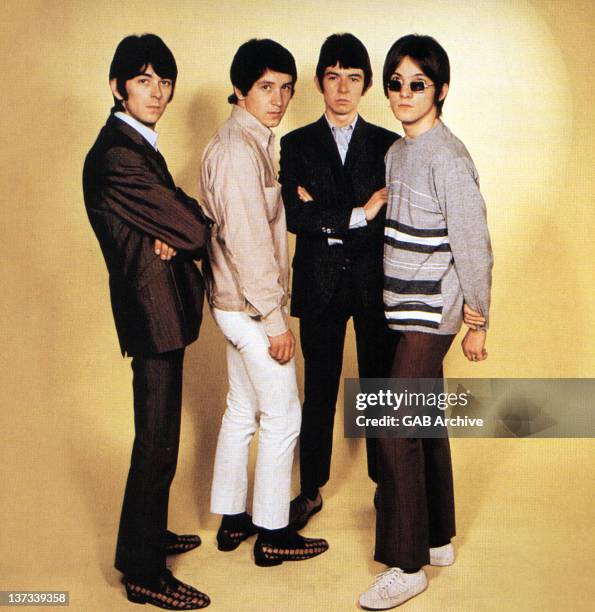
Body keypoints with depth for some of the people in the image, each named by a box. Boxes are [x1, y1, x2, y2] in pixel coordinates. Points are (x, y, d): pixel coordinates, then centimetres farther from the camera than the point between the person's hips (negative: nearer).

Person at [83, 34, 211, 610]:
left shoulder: (136, 145, 14)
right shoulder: (117, 154, -18)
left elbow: (180, 212, 9)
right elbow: (194, 228, -19)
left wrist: (175, 233, -12)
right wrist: (187, 232, 3)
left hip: (158, 306, 10)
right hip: (153, 308, -10)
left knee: (157, 435, 20)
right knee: (156, 441, -1)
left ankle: (148, 535, 38)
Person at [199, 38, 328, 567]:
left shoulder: (245, 141, 12)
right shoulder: (239, 149, -19)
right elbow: (247, 243, -23)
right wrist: (276, 321, -20)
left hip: (235, 303, 10)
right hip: (251, 307, -10)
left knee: (242, 410, 17)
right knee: (282, 415, 2)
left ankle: (232, 519, 30)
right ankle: (272, 533, 16)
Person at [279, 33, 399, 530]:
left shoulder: (387, 144, 6)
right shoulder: (296, 145, 5)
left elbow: (393, 215, -5)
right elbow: (293, 216, -8)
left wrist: (326, 220, -10)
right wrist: (358, 216, -12)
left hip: (375, 284, 0)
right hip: (320, 286, 0)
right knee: (319, 393, 8)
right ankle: (311, 491, 23)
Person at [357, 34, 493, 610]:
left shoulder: (448, 158, -15)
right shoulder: (396, 152, 10)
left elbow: (473, 246, -14)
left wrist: (477, 321, -10)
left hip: (430, 312, -8)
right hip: (403, 307, 8)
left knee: (396, 429, -7)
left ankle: (407, 565, 6)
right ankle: (438, 538, 31)